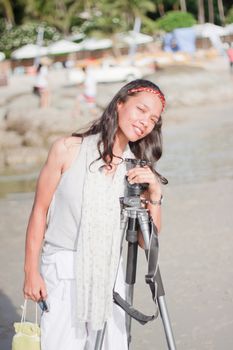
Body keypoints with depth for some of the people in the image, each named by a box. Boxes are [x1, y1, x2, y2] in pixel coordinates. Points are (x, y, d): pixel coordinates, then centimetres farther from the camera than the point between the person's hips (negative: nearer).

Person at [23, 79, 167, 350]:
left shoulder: (137, 170, 3)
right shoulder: (68, 150, -7)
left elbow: (147, 241, 2)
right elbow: (40, 211, -1)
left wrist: (154, 194, -11)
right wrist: (31, 271, -2)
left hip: (109, 274, 3)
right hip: (62, 273, -3)